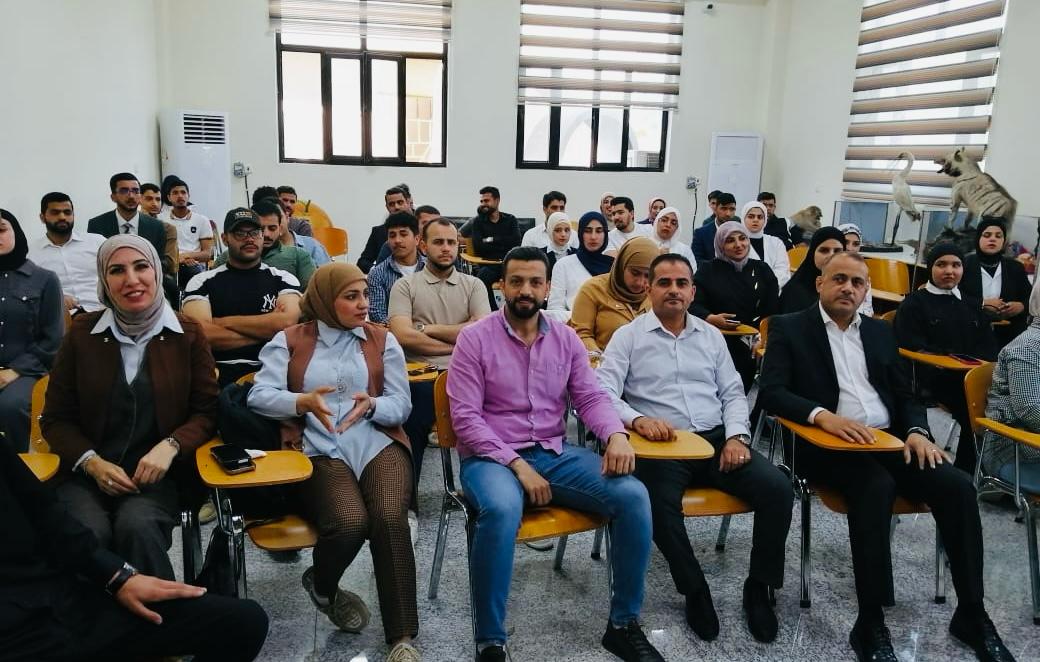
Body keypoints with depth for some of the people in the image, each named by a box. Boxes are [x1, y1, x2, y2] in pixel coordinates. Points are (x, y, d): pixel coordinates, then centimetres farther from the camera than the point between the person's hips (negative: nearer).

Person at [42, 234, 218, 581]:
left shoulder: (187, 333, 3)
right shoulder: (82, 332, 5)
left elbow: (207, 410, 4)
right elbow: (55, 418, 9)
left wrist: (170, 446, -16)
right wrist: (92, 463, -8)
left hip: (159, 474, -1)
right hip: (87, 473, 1)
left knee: (137, 526, -31)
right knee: (87, 534, -29)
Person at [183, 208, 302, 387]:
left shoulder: (283, 279, 13)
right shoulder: (202, 282, 12)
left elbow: (286, 323, -6)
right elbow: (201, 334, -4)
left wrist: (224, 322, 0)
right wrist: (266, 332, -2)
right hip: (220, 373, 0)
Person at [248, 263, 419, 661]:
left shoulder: (382, 340, 13)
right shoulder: (289, 340, 9)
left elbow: (402, 405, 7)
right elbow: (259, 396, -3)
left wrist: (371, 405, -15)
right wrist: (304, 401, -22)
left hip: (378, 445, 2)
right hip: (319, 452, -1)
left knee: (390, 517, -29)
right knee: (350, 522, -29)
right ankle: (321, 587, 9)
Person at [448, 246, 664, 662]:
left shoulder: (566, 339, 8)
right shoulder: (474, 338, -5)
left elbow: (591, 397, 6)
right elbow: (465, 417, -10)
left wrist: (616, 435, -17)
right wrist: (516, 464, -20)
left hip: (554, 453, 4)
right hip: (492, 456, -4)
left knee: (633, 496, -18)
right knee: (501, 510, -39)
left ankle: (623, 625, -1)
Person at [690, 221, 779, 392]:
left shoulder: (762, 270, 13)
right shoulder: (708, 270, 8)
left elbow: (772, 311, 7)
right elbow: (694, 305, -3)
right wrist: (711, 318, -24)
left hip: (751, 346, 2)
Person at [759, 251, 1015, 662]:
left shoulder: (880, 332, 19)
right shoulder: (789, 328, 2)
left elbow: (905, 396, 17)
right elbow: (771, 392, -10)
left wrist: (916, 431, -5)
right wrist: (823, 415, -27)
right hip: (828, 444, -5)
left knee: (958, 486, -19)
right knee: (877, 487, -34)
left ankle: (971, 615, -4)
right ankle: (871, 624, -24)